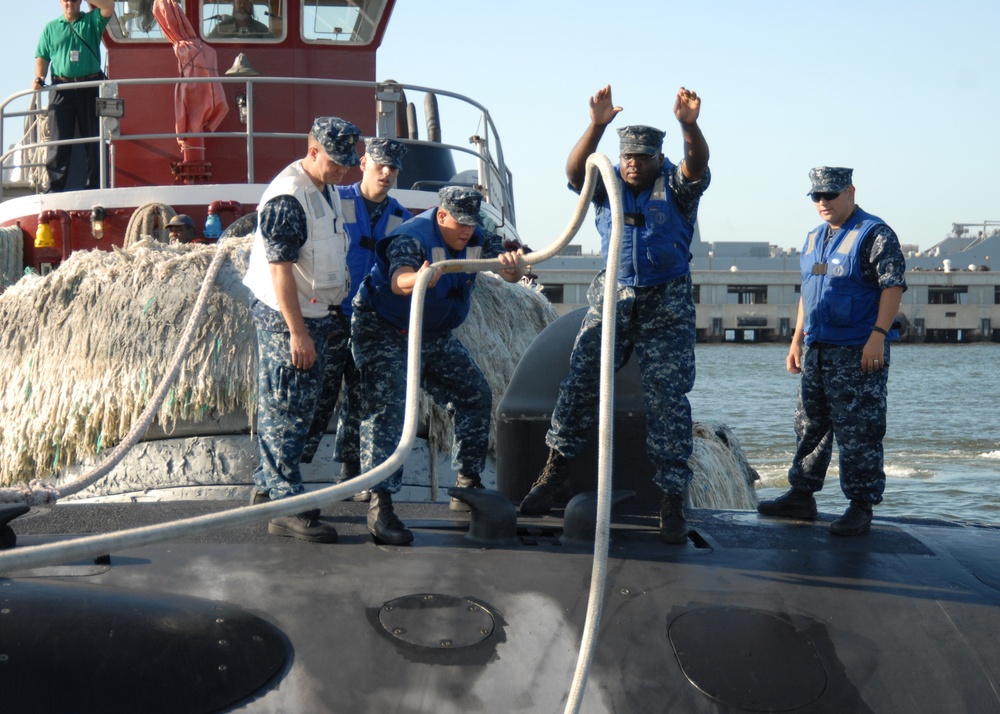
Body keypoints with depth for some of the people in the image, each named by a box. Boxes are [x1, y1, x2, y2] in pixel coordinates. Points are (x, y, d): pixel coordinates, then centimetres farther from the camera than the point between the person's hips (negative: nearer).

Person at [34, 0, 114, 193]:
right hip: (61, 87, 1)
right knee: (59, 140, -2)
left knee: (94, 138, 1)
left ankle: (95, 185, 4)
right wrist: (39, 78, -3)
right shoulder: (51, 28, 15)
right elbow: (42, 57, 13)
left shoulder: (92, 21, 10)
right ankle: (56, 187, -2)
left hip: (90, 87, -1)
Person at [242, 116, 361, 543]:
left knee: (300, 409, 15)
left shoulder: (326, 190, 12)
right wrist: (297, 332, -25)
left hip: (316, 314, 10)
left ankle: (267, 489, 26)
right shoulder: (287, 198, -19)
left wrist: (331, 317, 24)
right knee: (286, 411, -6)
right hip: (285, 317, -10)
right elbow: (280, 270, -23)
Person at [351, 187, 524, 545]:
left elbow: (510, 270, -18)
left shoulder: (477, 240, -4)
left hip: (434, 335, 8)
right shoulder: (411, 238, -25)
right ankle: (379, 506, -26)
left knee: (476, 396, 10)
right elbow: (398, 281, -45)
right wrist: (418, 280, -70)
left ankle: (467, 486, 23)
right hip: (384, 332, -8)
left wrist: (512, 265, -44)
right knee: (387, 408, -21)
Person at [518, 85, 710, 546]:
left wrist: (689, 126, -45)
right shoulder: (607, 183, 2)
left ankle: (672, 501, -2)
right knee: (580, 383, -2)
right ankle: (555, 477, 10)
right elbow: (575, 169, -18)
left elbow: (697, 164, -24)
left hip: (668, 305, -2)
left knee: (668, 400, -4)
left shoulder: (676, 186, -3)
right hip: (612, 296, 2)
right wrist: (596, 126, -36)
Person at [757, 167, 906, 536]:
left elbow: (893, 286, -14)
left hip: (859, 352, -8)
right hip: (817, 350, 8)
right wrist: (796, 341, 19)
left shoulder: (875, 234, -7)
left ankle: (861, 508, 0)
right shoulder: (814, 239, 17)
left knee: (858, 432, -5)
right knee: (809, 425, 11)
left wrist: (878, 336, -22)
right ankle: (801, 497, 20)